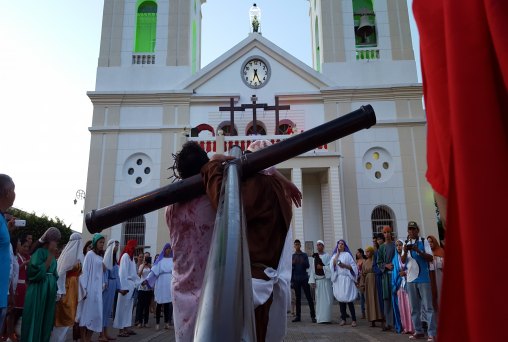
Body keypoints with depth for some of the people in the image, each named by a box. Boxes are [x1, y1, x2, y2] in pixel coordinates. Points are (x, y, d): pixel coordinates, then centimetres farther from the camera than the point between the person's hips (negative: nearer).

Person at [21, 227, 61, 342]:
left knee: (47, 319, 10)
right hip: (39, 291, -7)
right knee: (35, 319, 0)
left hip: (50, 291, 7)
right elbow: (38, 271, -20)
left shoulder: (52, 254, 13)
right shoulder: (40, 252, -9)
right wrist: (51, 256, -18)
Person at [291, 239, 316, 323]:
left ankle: (313, 316, -1)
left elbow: (308, 266, -2)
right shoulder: (292, 256, 7)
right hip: (296, 279, 1)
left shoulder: (304, 255, 4)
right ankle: (298, 316, 11)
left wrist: (303, 262, -18)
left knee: (309, 297, -2)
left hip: (304, 278, -1)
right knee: (298, 298, 7)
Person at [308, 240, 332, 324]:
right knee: (319, 299, 5)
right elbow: (312, 269, 5)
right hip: (318, 280, 3)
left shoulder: (327, 256, 0)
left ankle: (326, 317, 2)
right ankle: (319, 317, 10)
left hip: (326, 279, -3)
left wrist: (322, 267, -11)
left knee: (327, 299, -3)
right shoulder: (314, 257, 8)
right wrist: (312, 281, 0)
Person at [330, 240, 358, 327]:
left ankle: (354, 319, -1)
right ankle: (343, 319, 12)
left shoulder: (347, 254, 3)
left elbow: (353, 266, 0)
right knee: (340, 299, 4)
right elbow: (332, 264, -4)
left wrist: (345, 265, -14)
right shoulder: (335, 255, 14)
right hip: (338, 279, 4)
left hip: (346, 279, -4)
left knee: (348, 299, -7)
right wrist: (337, 254, -4)